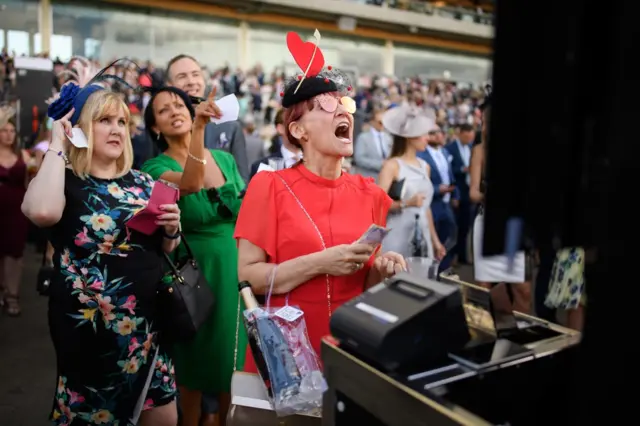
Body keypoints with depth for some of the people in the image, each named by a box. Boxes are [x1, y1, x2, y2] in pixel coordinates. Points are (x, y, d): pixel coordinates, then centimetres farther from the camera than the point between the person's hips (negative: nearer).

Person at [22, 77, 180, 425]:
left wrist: (171, 229, -8)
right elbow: (42, 212, -33)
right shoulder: (65, 181, -8)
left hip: (147, 319, 5)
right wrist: (57, 145, -20)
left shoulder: (141, 183, 6)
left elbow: (165, 248, 15)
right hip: (89, 328, -5)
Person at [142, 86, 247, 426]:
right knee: (197, 355, 10)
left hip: (234, 268, 4)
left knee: (232, 352, 16)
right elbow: (190, 184, -33)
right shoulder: (156, 167, -10)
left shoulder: (225, 158, 3)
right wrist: (200, 127, -42)